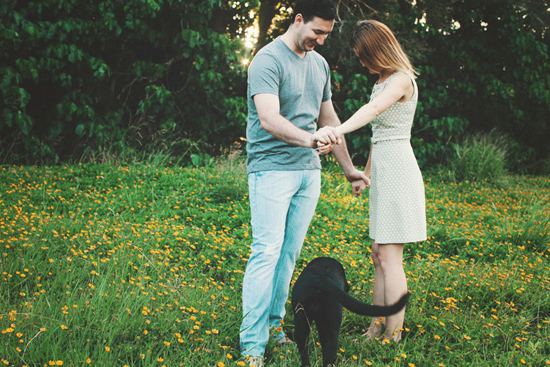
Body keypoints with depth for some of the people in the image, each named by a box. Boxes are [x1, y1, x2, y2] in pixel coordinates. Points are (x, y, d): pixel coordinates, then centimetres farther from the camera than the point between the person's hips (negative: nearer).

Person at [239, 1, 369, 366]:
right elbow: (269, 119, -25)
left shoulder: (319, 64, 14)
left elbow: (329, 119, 22)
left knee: (290, 253, 7)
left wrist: (349, 168, 23)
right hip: (272, 168, -7)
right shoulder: (268, 60, -11)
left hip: (309, 171, 7)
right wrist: (311, 139, -41)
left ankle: (274, 322, 17)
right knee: (267, 251, -10)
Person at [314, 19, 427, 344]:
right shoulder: (383, 80, 16)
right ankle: (375, 332, 17)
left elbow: (374, 109, -34)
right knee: (379, 255, 11)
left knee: (390, 258, -7)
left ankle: (393, 338, -2)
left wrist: (339, 130, -50)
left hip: (397, 169, -10)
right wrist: (365, 175, 24)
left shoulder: (402, 79, -13)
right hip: (382, 171, 10)